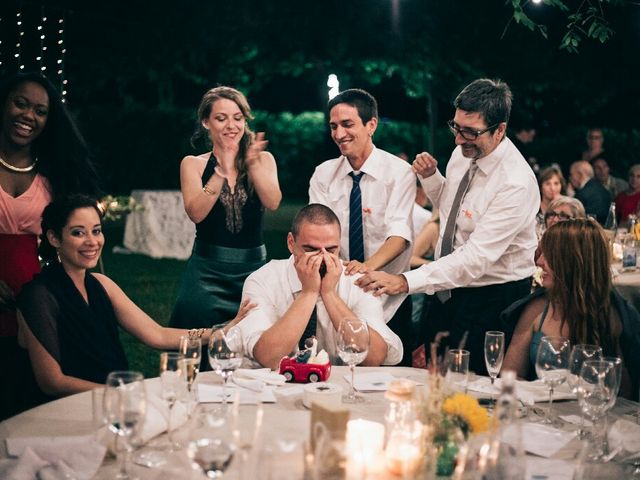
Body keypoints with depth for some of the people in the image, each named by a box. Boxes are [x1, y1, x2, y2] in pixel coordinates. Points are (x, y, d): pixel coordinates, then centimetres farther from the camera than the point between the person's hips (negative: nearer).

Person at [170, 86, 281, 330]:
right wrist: (223, 171, -25)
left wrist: (253, 164, -25)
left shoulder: (263, 159, 7)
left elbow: (272, 203, -10)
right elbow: (196, 213, -13)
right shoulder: (193, 164, 4)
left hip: (254, 267, 1)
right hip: (208, 270, -1)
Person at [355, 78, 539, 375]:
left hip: (491, 298, -7)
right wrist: (430, 177, -3)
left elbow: (477, 257, -33)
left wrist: (405, 282, -40)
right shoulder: (462, 155, -2)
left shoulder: (516, 183, -26)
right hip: (449, 290, 8)